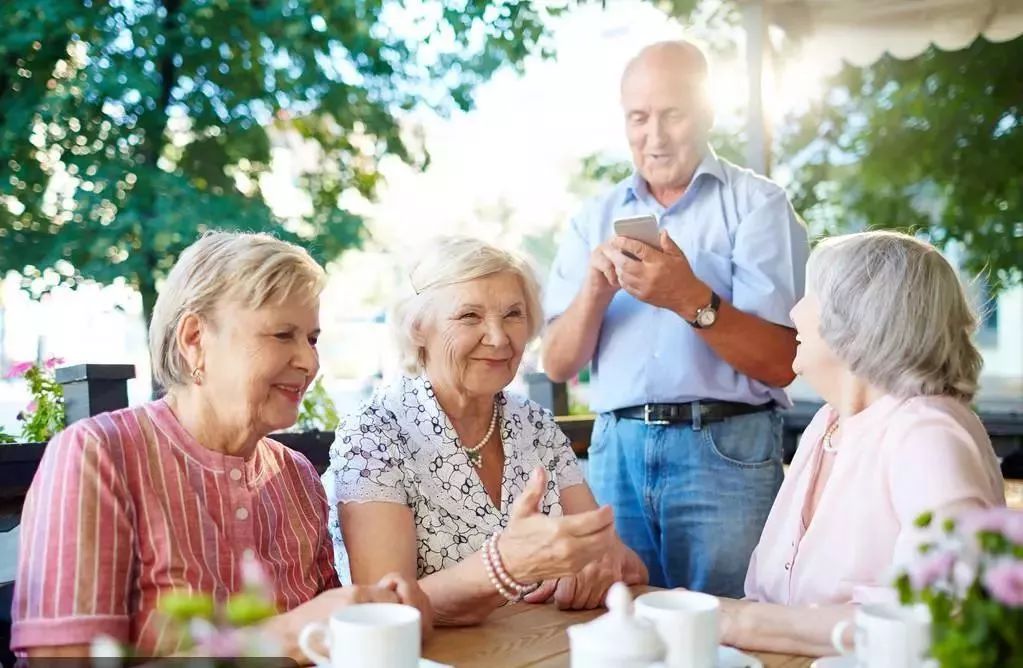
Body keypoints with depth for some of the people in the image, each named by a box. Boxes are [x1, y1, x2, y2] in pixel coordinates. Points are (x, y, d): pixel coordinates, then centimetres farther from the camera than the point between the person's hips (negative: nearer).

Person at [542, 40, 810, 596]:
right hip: (615, 451, 3)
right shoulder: (595, 219, 10)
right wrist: (594, 292, -11)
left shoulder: (757, 205, -1)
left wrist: (693, 300, -22)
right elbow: (558, 365, 7)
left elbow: (781, 363, -8)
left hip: (725, 451, -3)